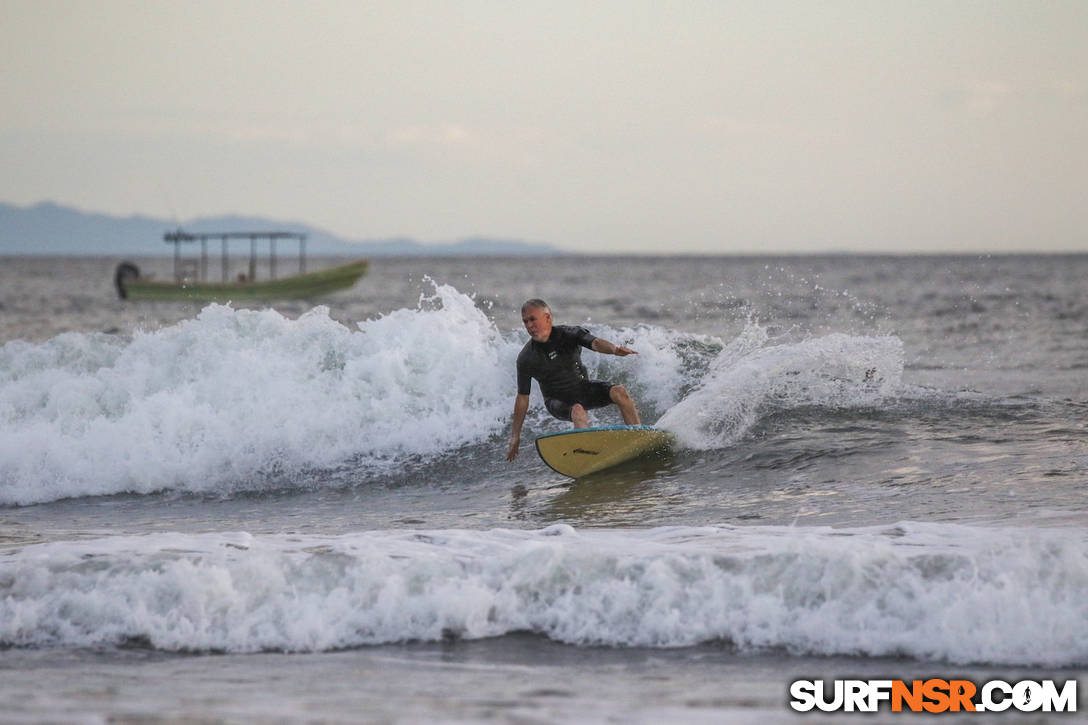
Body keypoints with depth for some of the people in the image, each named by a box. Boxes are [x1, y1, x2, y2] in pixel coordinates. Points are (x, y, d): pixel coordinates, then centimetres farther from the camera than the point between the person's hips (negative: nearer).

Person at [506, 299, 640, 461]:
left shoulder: (568, 335, -13)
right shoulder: (525, 359, -13)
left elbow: (595, 343, -32)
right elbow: (522, 398, -6)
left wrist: (614, 349, -56)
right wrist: (515, 436, -4)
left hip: (583, 389, 2)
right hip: (558, 402, -2)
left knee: (619, 392, -22)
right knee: (578, 412, -35)